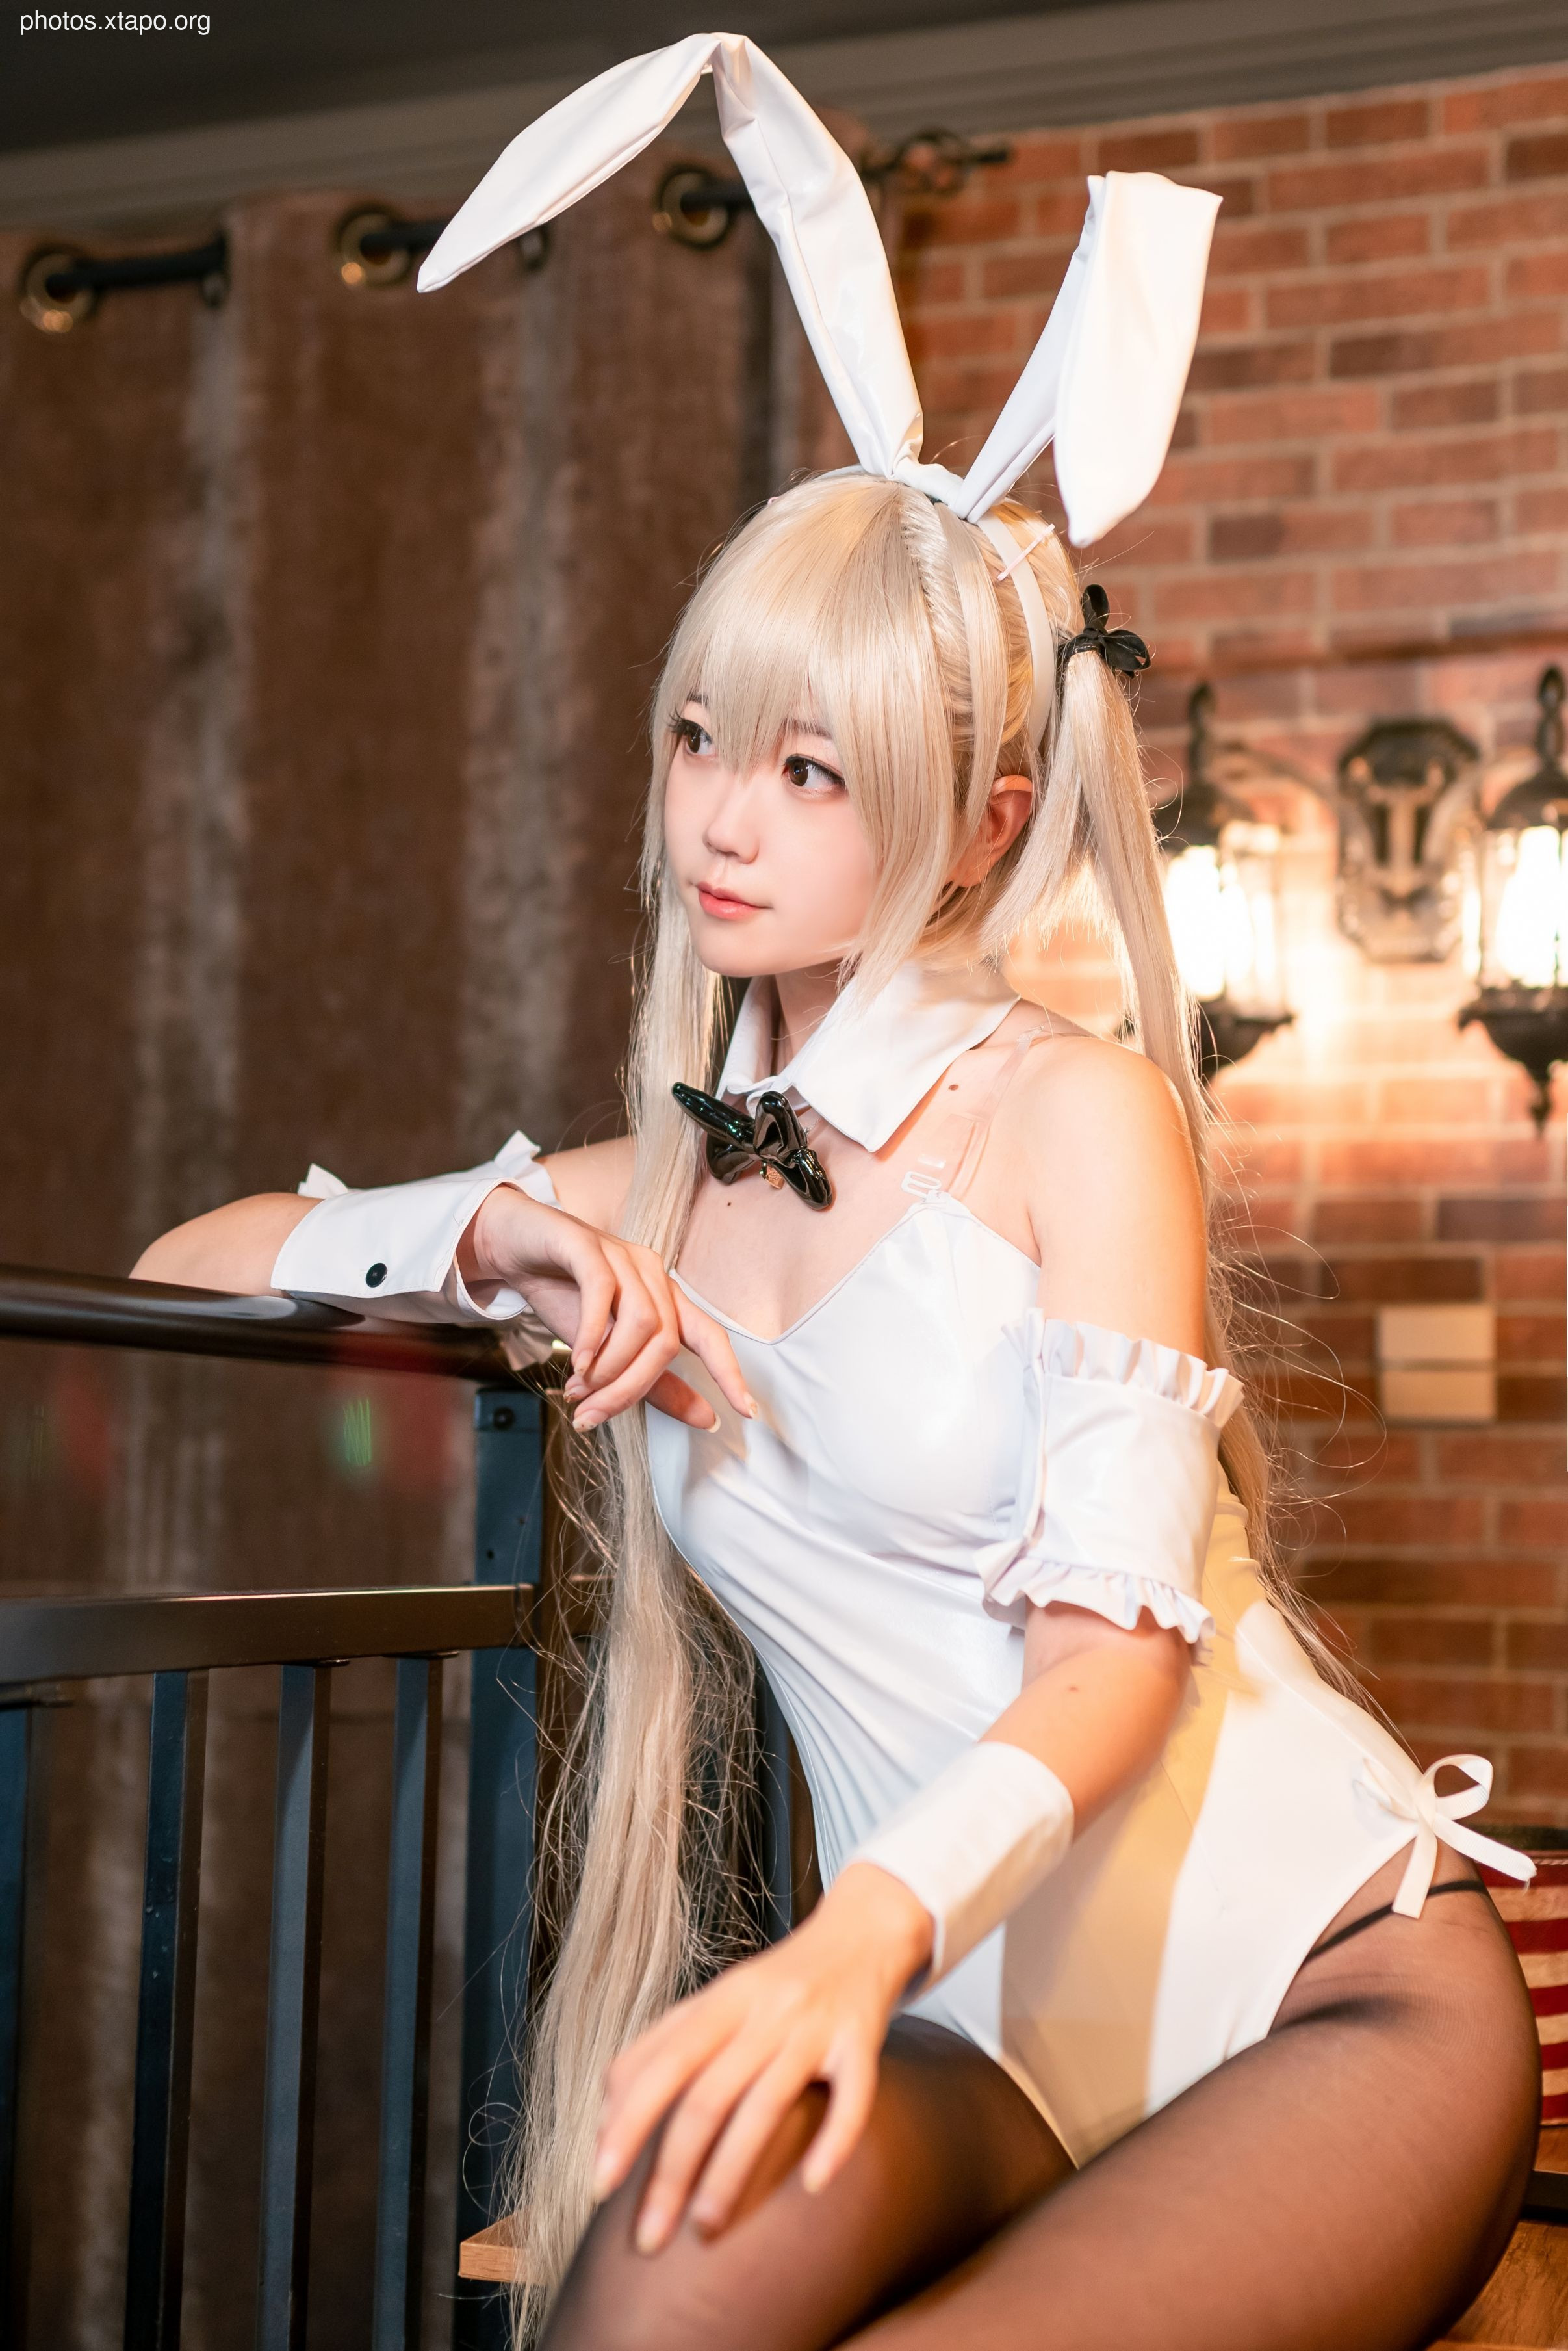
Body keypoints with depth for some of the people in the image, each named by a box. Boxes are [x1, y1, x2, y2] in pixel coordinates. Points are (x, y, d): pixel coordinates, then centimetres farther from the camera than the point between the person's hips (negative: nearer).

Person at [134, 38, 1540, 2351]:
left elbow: (1122, 1641, -12)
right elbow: (180, 1264, 18)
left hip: (1332, 1966, -3)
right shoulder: (661, 1187, 13)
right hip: (992, 2045, 3)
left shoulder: (1079, 1111, -3)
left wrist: (865, 1928, -31)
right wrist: (487, 1235, -2)